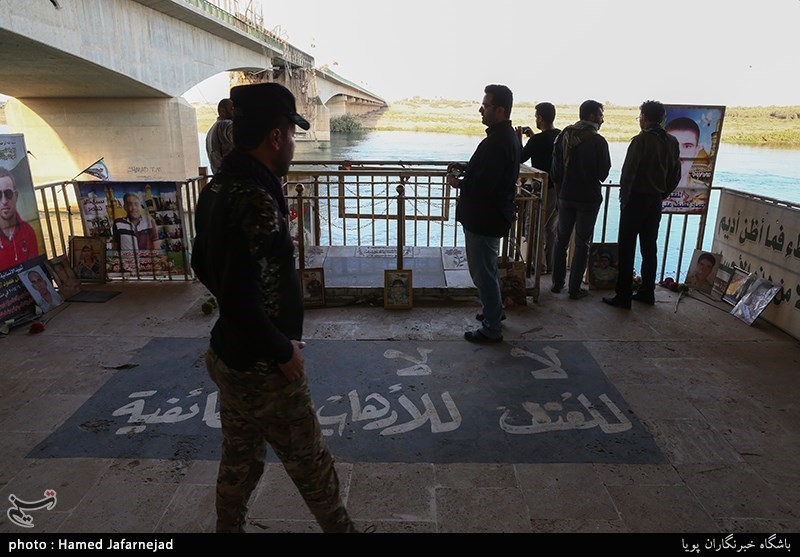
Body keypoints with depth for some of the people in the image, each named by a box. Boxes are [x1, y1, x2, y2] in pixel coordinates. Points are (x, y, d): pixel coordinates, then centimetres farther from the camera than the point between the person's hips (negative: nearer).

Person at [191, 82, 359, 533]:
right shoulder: (257, 201, -27)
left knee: (239, 461, 24)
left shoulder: (219, 187, 2)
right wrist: (283, 351, -16)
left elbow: (203, 264, 14)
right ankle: (340, 528, 36)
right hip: (263, 369, -8)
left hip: (228, 356, 9)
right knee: (311, 463, 14)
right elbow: (240, 302, -31)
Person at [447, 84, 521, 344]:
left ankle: (491, 329, 14)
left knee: (483, 273, 1)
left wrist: (458, 183, -11)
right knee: (488, 268, 25)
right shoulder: (508, 136, 9)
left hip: (484, 219, -11)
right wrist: (465, 166, 8)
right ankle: (495, 310, 42)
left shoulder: (497, 143, -25)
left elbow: (483, 186, -29)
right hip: (492, 216, 11)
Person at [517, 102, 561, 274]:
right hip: (559, 188, 7)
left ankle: (539, 266, 8)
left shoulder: (537, 140, -18)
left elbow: (521, 158, -5)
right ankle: (550, 265, 23)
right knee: (551, 229, 16)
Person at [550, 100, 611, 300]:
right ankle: (574, 288, 6)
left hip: (566, 196, 4)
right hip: (588, 198, -4)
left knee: (561, 239, 14)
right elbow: (603, 173, -10)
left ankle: (557, 282, 19)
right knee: (582, 243, 3)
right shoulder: (598, 141, -14)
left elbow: (555, 169, 4)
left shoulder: (563, 136, 2)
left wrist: (561, 187, 15)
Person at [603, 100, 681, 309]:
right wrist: (661, 195, 18)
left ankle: (623, 296, -2)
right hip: (656, 202, 7)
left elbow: (628, 172, -16)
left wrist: (623, 198, -6)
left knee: (626, 249, -3)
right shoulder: (672, 142, 8)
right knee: (649, 248, 14)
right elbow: (676, 175, 11)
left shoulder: (641, 140, -13)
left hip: (636, 199, -7)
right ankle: (647, 292, 21)